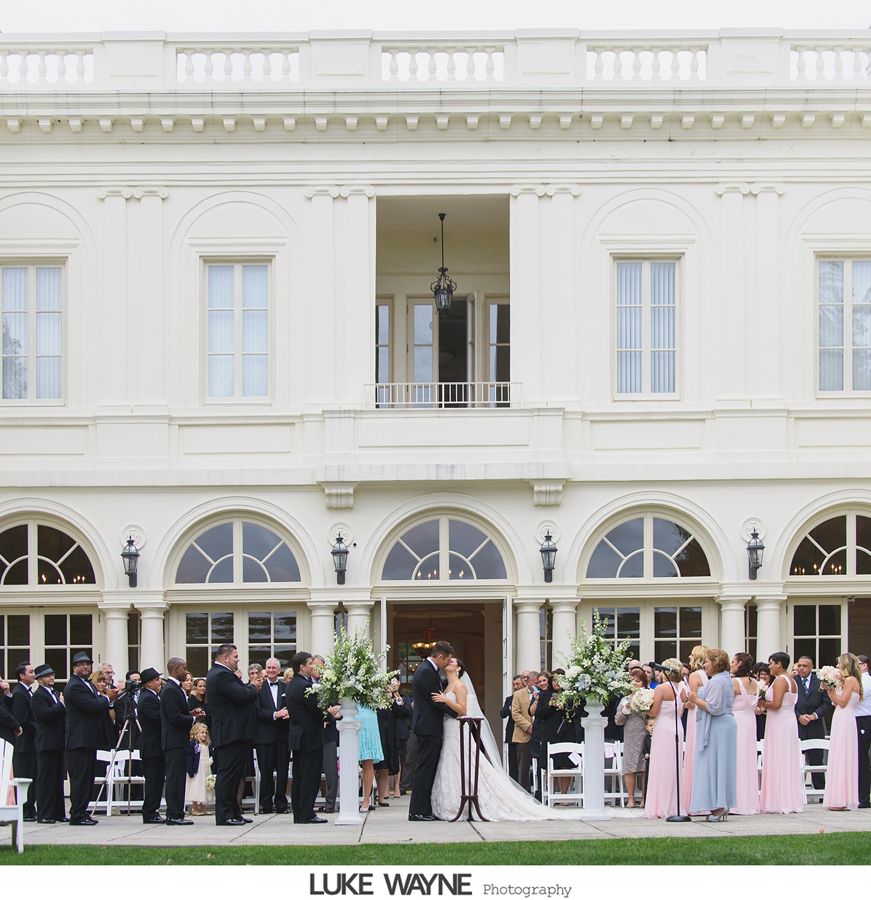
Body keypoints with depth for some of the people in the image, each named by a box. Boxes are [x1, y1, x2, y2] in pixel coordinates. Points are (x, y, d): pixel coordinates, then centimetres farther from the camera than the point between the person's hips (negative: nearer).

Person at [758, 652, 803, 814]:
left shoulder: (780, 680, -14)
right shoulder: (791, 680, 15)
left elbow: (776, 704, -23)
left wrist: (763, 704, -6)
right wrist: (766, 705, 10)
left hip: (780, 724, -10)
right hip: (789, 721, 10)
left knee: (778, 761, -6)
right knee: (788, 762, 10)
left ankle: (780, 802, -5)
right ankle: (791, 801, 12)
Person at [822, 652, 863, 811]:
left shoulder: (850, 680, -11)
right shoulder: (846, 681, 17)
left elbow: (842, 702, -15)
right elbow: (837, 703, 14)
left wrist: (831, 689, -8)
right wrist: (829, 690, 9)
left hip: (845, 722, -10)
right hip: (841, 721, 10)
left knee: (842, 758, -8)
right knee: (840, 760, 9)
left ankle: (842, 800, -7)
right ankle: (840, 799, 11)